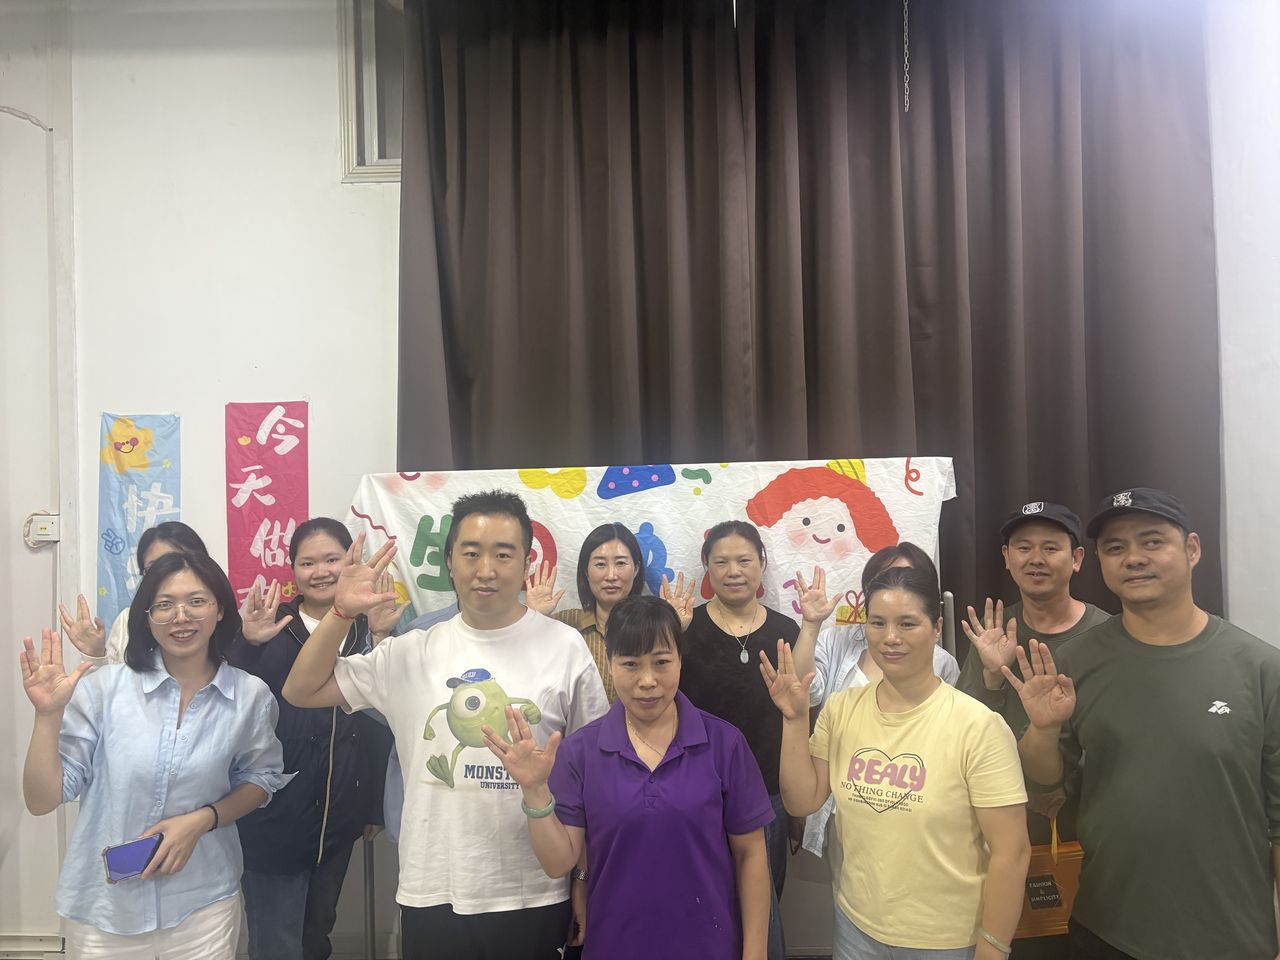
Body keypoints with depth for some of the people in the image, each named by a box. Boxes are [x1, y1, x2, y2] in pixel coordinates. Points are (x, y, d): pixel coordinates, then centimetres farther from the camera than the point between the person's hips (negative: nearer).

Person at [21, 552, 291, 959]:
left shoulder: (250, 695, -8)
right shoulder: (103, 687, -11)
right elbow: (42, 800, -8)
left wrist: (203, 819, -10)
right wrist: (48, 714, -21)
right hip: (103, 906, 0)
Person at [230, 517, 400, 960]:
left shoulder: (372, 629, 1)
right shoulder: (271, 625, -6)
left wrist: (375, 804, -3)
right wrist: (248, 643, -30)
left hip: (338, 819, 3)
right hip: (275, 817, -3)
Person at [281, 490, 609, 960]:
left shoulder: (565, 647, -6)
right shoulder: (413, 652, 1)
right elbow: (301, 691, 4)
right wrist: (343, 612, -10)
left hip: (534, 898, -2)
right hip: (432, 894, 2)